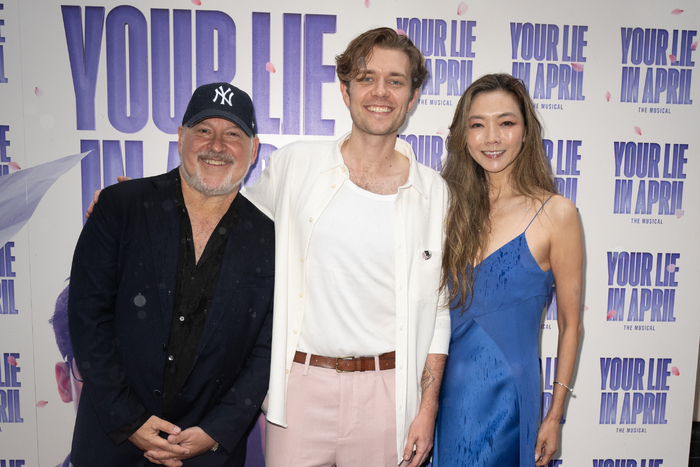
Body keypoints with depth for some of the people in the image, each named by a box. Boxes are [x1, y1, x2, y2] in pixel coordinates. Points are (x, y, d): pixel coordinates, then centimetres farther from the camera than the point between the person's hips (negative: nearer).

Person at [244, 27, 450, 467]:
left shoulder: (433, 191, 0)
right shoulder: (295, 164, -1)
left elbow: (438, 309, 4)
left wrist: (428, 407, 1)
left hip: (385, 390, 1)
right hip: (299, 382, 0)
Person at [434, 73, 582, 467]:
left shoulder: (556, 213, -11)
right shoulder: (456, 206, 1)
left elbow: (570, 324, -5)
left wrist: (555, 416, -2)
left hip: (505, 394, -3)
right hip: (446, 388, 4)